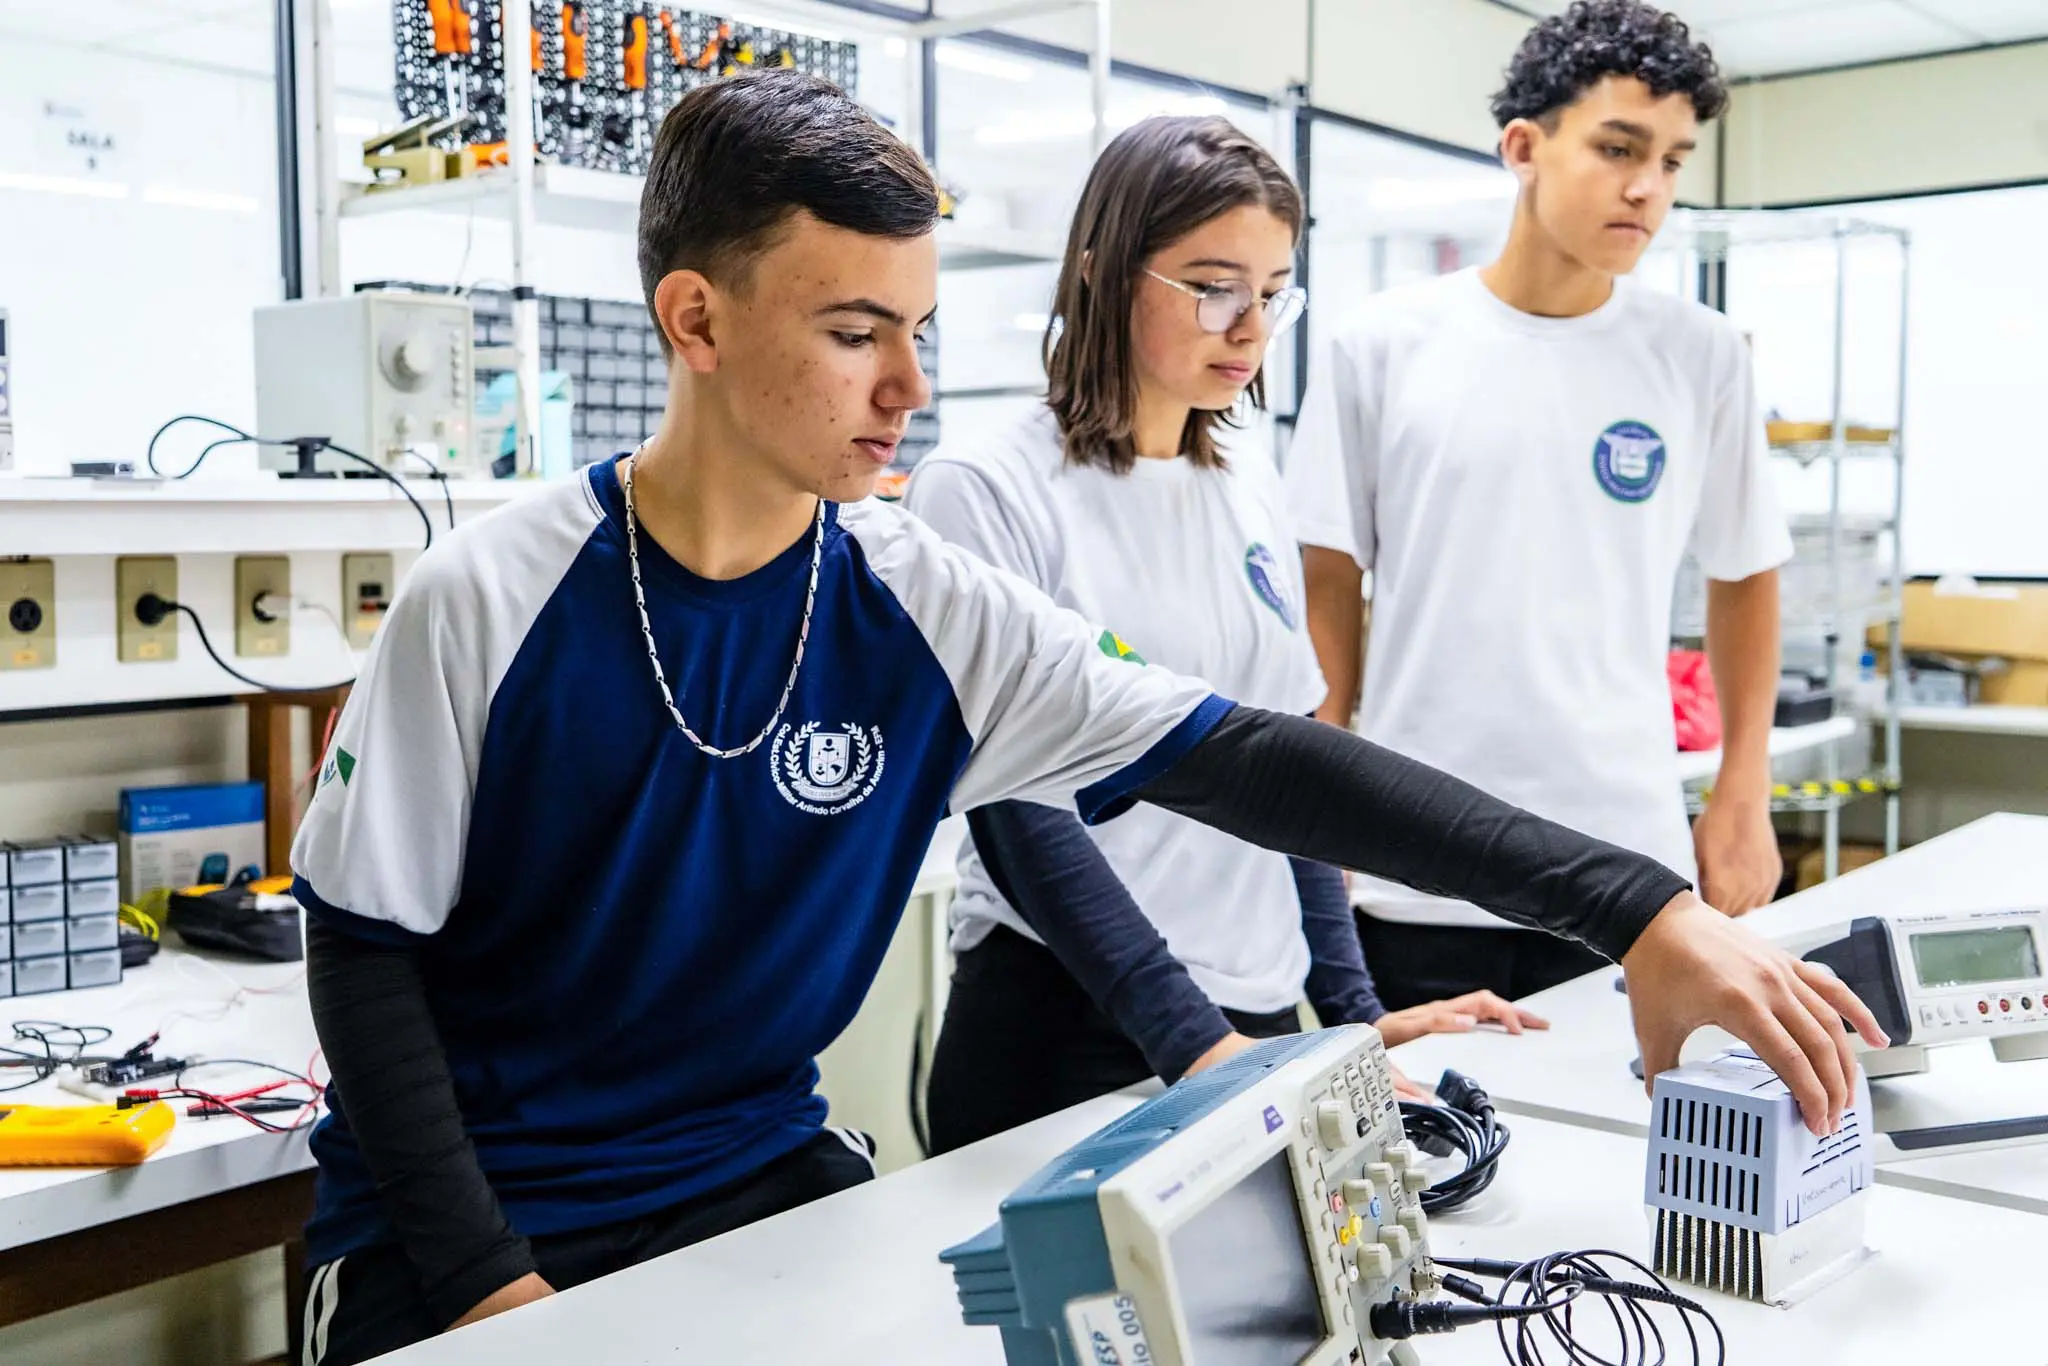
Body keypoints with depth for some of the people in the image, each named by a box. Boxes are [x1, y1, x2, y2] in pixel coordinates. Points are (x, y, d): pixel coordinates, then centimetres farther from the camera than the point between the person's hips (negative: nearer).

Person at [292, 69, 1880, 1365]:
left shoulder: (927, 606, -10)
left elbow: (1248, 764, -16)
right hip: (464, 1215, -2)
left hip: (763, 1176, 3)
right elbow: (365, 950, -8)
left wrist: (1633, 906, -22)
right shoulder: (486, 599, -17)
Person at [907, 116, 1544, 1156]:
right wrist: (1191, 1040, -23)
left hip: (1262, 1015, 6)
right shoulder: (983, 491, -11)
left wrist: (1354, 1011, 7)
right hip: (1072, 1030, -6)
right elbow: (1019, 812, -17)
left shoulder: (1251, 490, 8)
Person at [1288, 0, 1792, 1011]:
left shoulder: (1701, 357, 1)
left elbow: (1744, 575, 12)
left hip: (1628, 870, 1)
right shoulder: (1382, 345, -2)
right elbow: (1328, 589, 3)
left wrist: (1743, 798, 7)